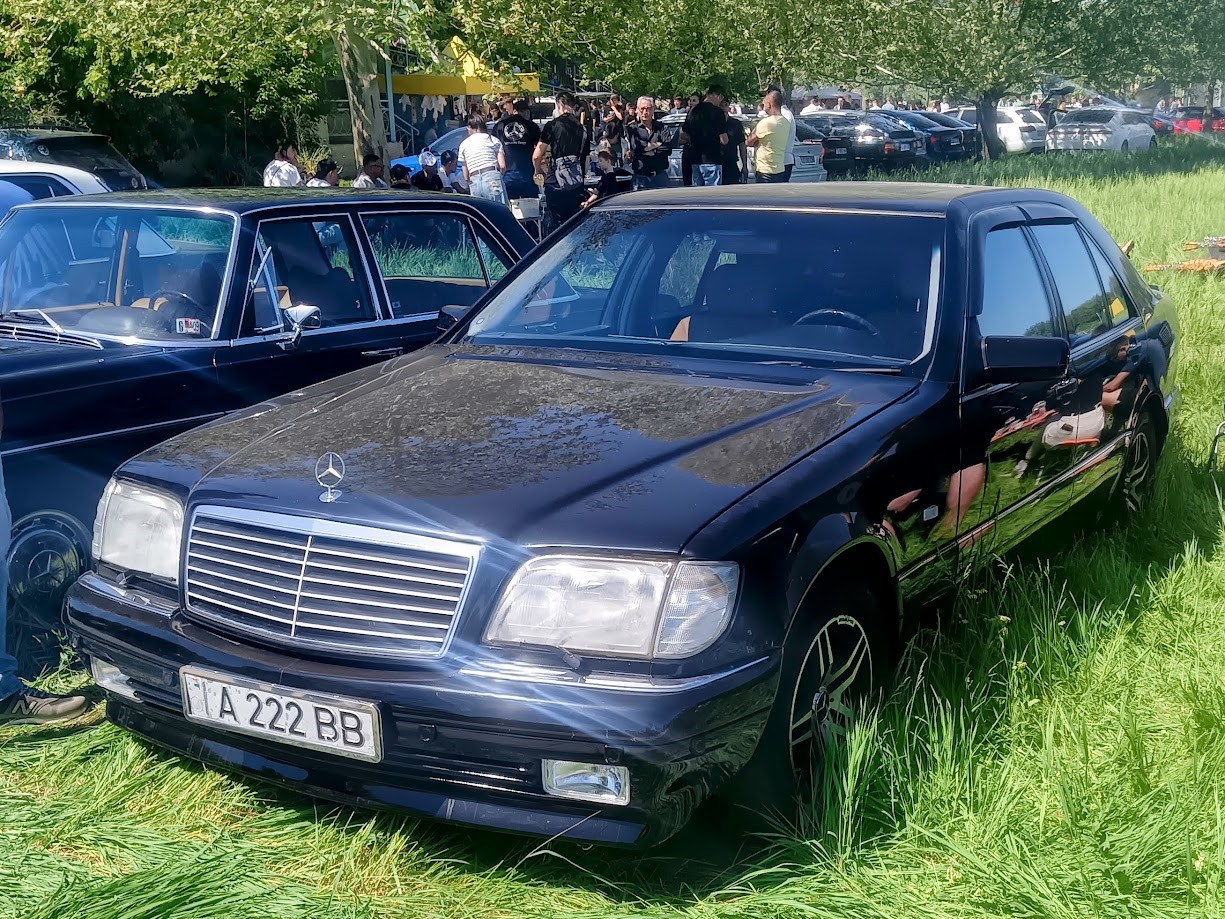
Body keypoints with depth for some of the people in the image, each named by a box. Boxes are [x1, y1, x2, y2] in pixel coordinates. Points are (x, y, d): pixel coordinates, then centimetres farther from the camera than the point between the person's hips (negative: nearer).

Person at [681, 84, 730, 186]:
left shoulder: (693, 110, 10)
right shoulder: (717, 111, -10)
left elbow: (683, 136, 17)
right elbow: (724, 140, -12)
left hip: (695, 161, 7)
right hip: (712, 161, -7)